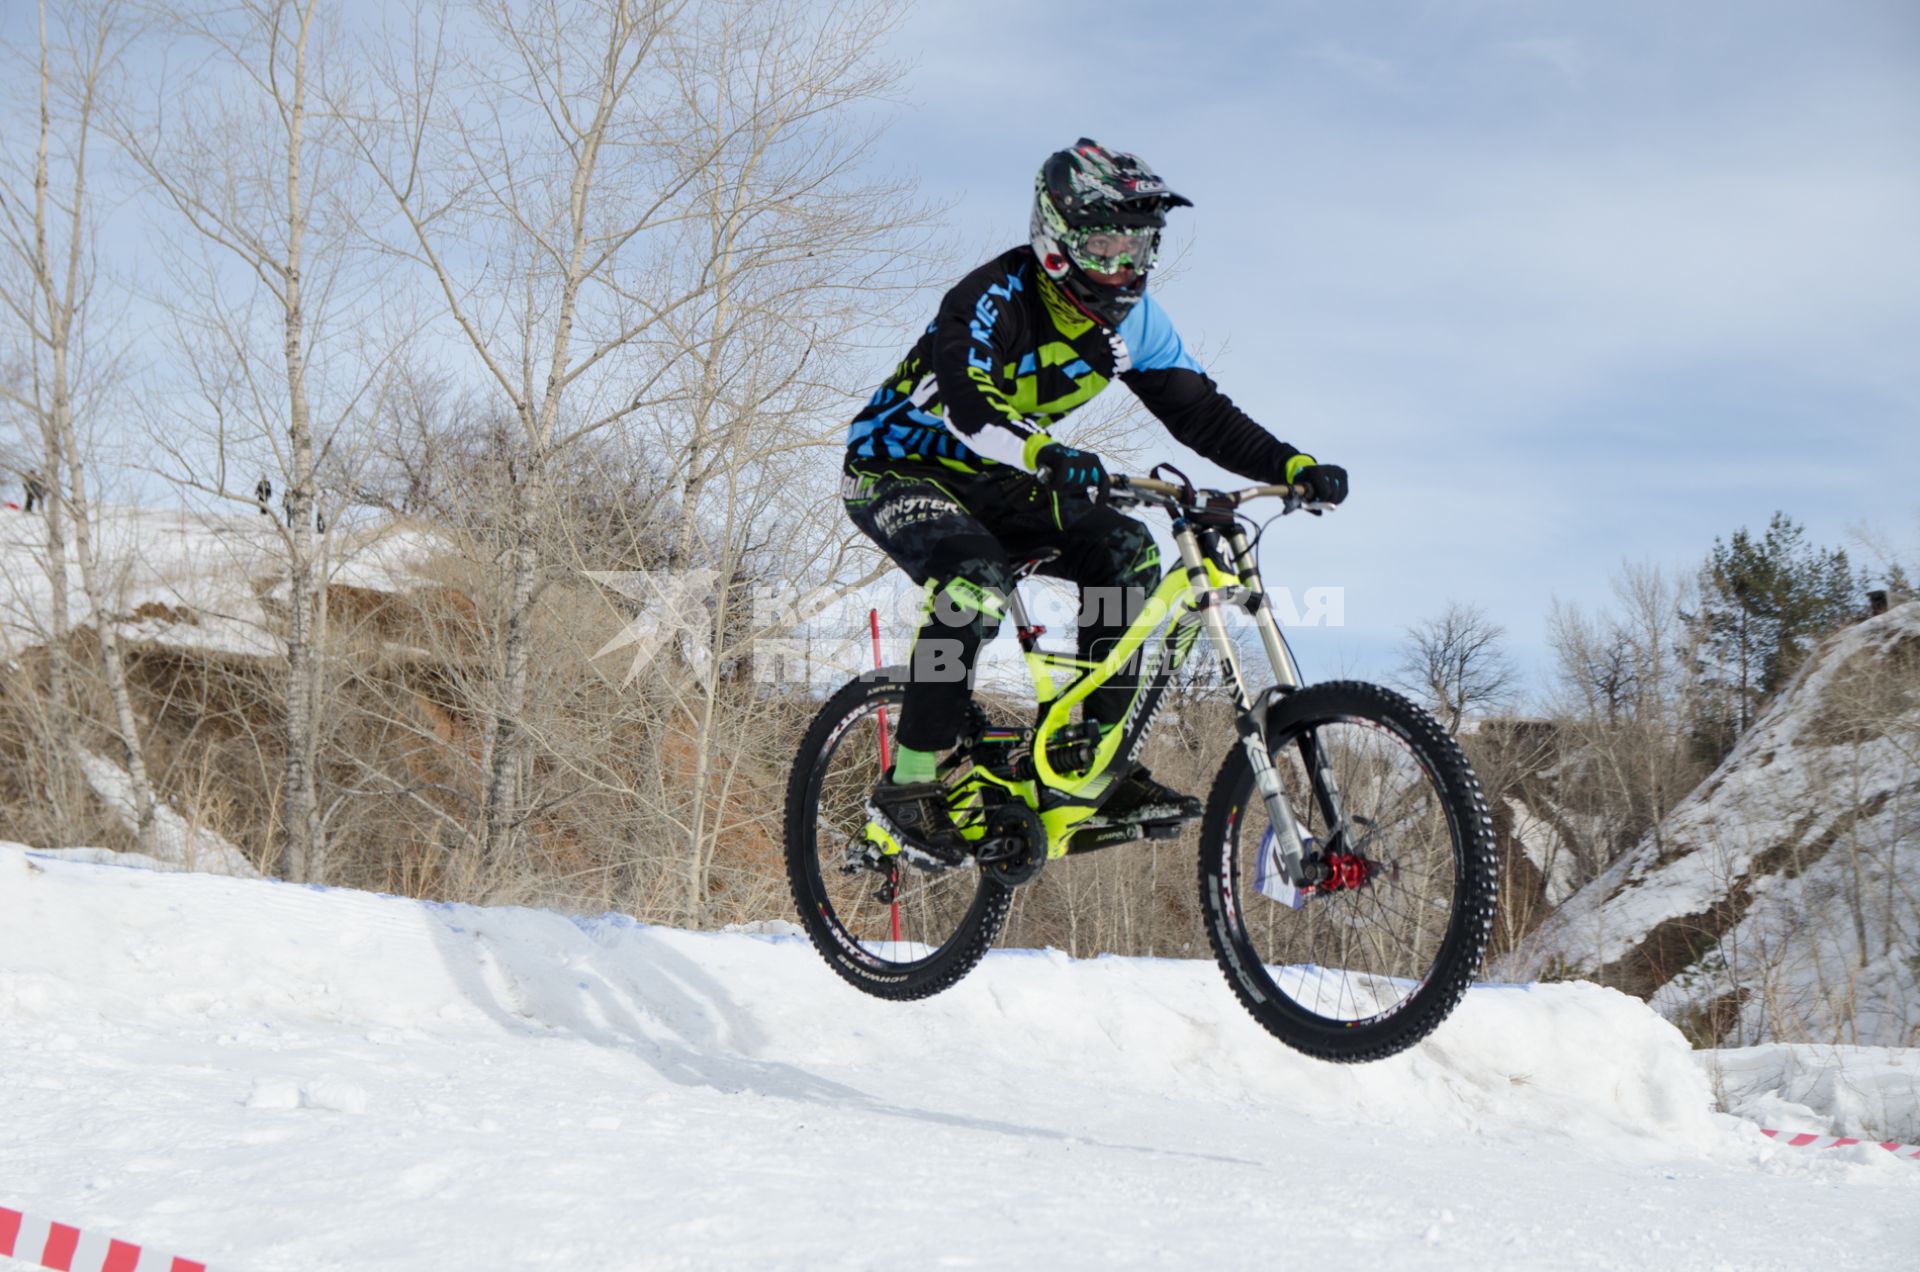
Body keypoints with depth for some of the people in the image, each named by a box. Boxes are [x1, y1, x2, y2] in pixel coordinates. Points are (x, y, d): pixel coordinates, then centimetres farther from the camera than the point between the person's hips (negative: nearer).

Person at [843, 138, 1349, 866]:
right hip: (896, 469, -7)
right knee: (976, 583, -34)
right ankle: (906, 790, -23)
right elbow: (969, 400, -44)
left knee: (1125, 553, -12)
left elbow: (1199, 412, -2)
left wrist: (1295, 467, -14)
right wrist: (1049, 457, -61)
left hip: (988, 483, 7)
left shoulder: (1130, 318, -4)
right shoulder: (997, 297, -26)